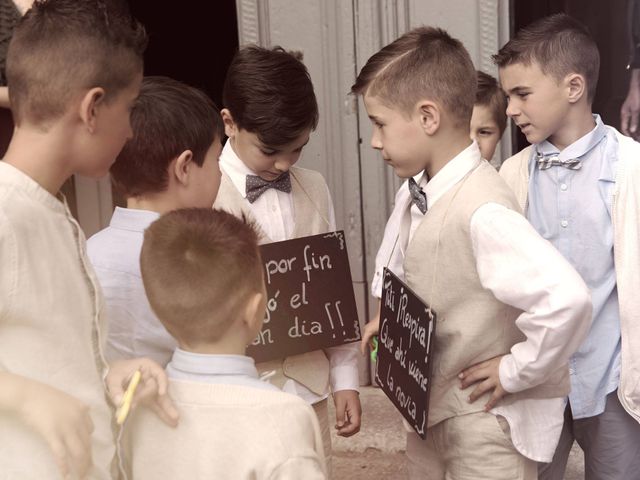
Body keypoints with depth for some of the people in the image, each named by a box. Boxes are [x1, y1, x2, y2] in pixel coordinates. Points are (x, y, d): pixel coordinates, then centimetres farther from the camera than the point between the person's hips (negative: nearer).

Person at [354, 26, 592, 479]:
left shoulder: (482, 210, -28)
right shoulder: (422, 193, -1)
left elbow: (566, 298, -39)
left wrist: (517, 370, -24)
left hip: (485, 424, -8)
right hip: (429, 411, 8)